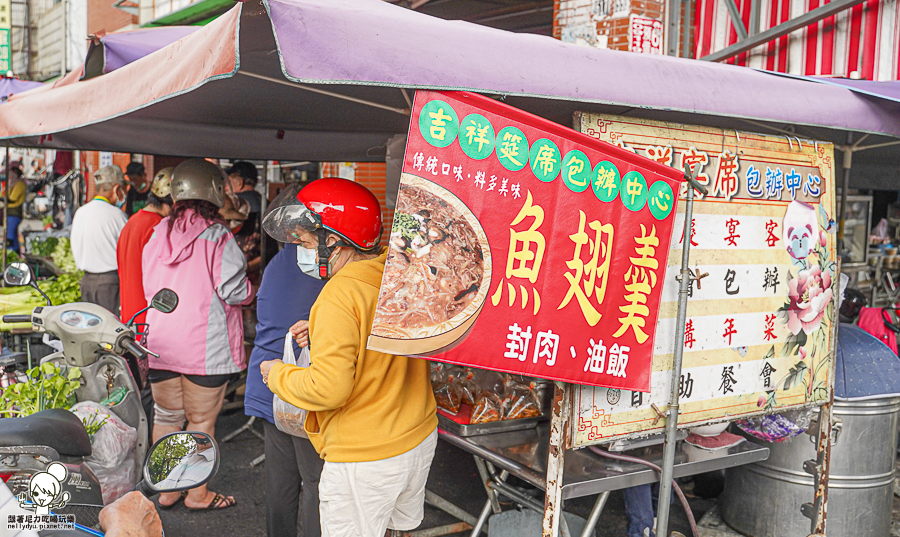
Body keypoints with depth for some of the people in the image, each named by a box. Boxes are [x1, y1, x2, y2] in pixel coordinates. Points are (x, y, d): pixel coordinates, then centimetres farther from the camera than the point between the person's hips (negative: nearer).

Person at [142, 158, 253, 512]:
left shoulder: (158, 234, 4)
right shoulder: (218, 237, -12)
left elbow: (148, 287, 12)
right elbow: (235, 292, -15)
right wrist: (248, 290, 7)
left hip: (160, 341, 5)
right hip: (205, 342, -5)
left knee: (166, 415, 16)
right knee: (201, 419, 7)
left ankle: (167, 489, 27)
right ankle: (198, 493, 18)